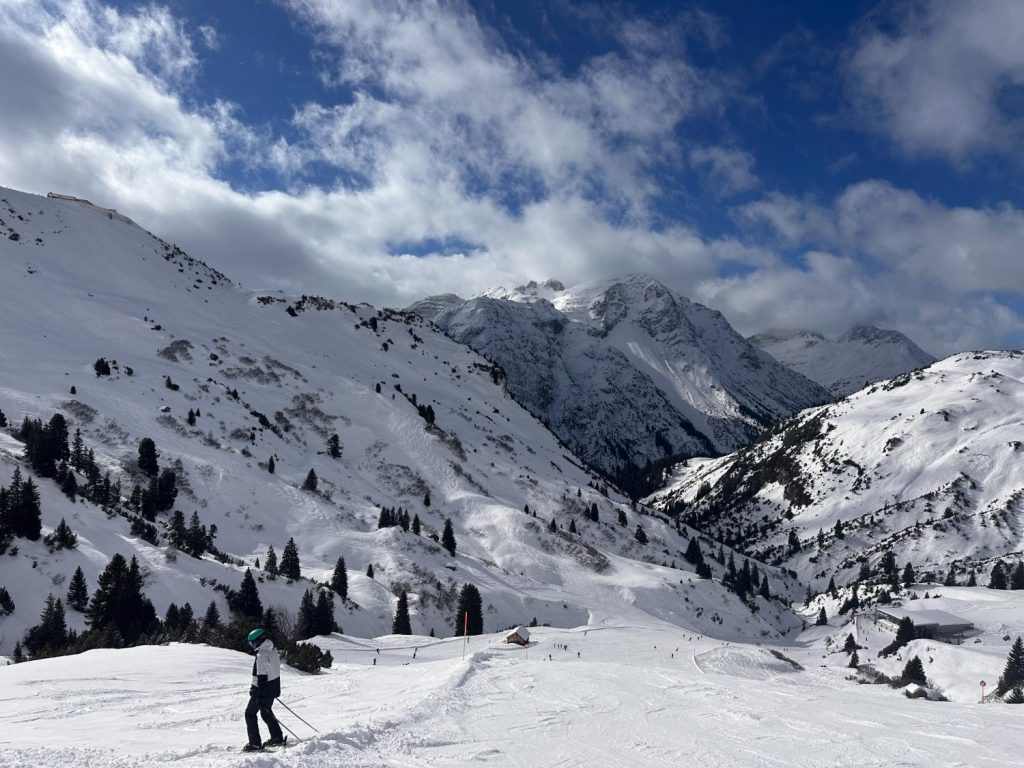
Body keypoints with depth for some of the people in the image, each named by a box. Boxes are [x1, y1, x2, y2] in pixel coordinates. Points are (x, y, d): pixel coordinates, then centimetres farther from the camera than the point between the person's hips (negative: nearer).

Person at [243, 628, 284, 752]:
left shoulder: (262, 654, -22)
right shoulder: (273, 650, 8)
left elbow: (261, 676, -24)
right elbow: (276, 670, 16)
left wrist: (259, 696, -23)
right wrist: (277, 689, 23)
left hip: (263, 689, -9)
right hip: (273, 686, 9)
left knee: (250, 713, 3)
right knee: (266, 712, 23)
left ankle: (255, 744, 2)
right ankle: (277, 738, 25)